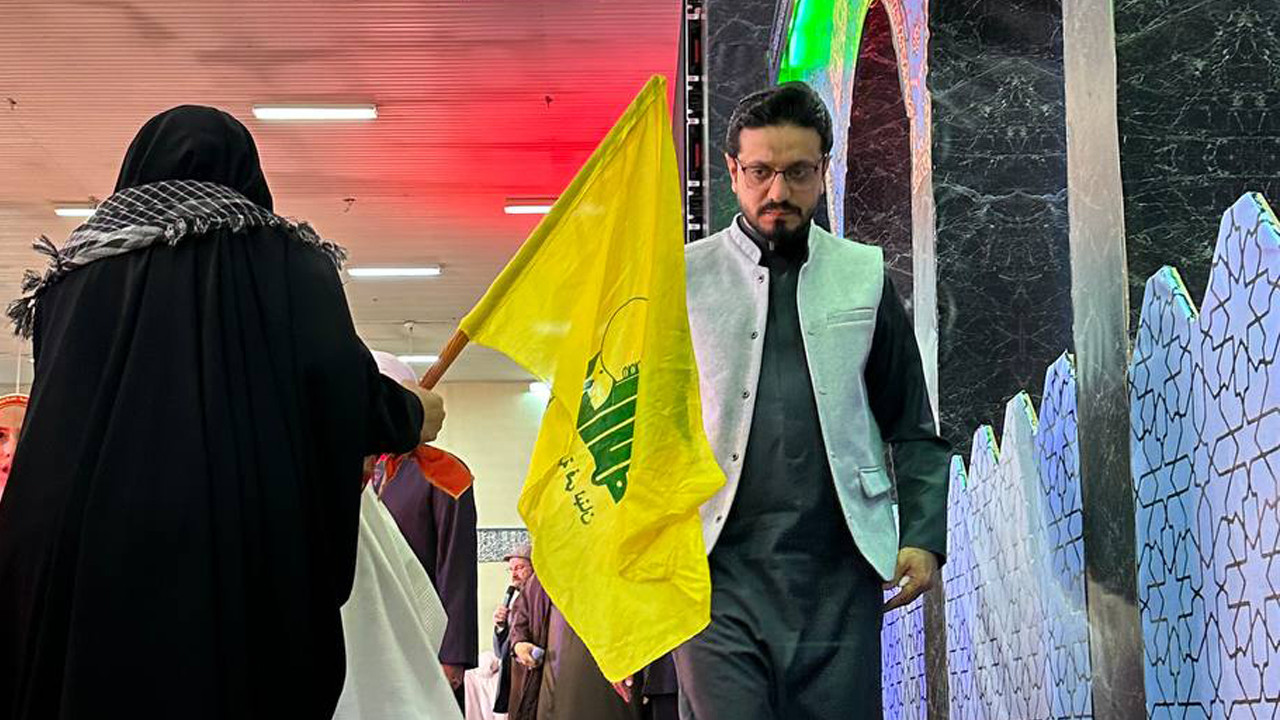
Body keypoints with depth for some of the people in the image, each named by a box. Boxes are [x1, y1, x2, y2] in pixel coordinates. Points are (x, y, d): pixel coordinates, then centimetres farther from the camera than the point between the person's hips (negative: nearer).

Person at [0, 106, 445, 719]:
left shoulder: (77, 269, 17)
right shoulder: (283, 259, 7)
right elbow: (342, 387, -5)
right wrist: (412, 416, 16)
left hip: (71, 558, 3)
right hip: (238, 559, -3)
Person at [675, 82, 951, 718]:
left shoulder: (864, 277, 12)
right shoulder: (684, 278, 8)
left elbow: (913, 432, 13)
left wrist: (924, 537, 0)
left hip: (839, 574, 2)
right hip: (719, 569, -1)